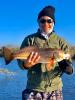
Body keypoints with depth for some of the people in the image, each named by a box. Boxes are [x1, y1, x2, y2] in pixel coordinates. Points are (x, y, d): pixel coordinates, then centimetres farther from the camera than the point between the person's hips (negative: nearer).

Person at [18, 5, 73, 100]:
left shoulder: (61, 41, 4)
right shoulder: (29, 39, 1)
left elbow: (66, 62, 1)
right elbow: (20, 60, -2)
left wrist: (68, 68, -21)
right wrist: (26, 64, -24)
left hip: (55, 89, 1)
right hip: (33, 89, -1)